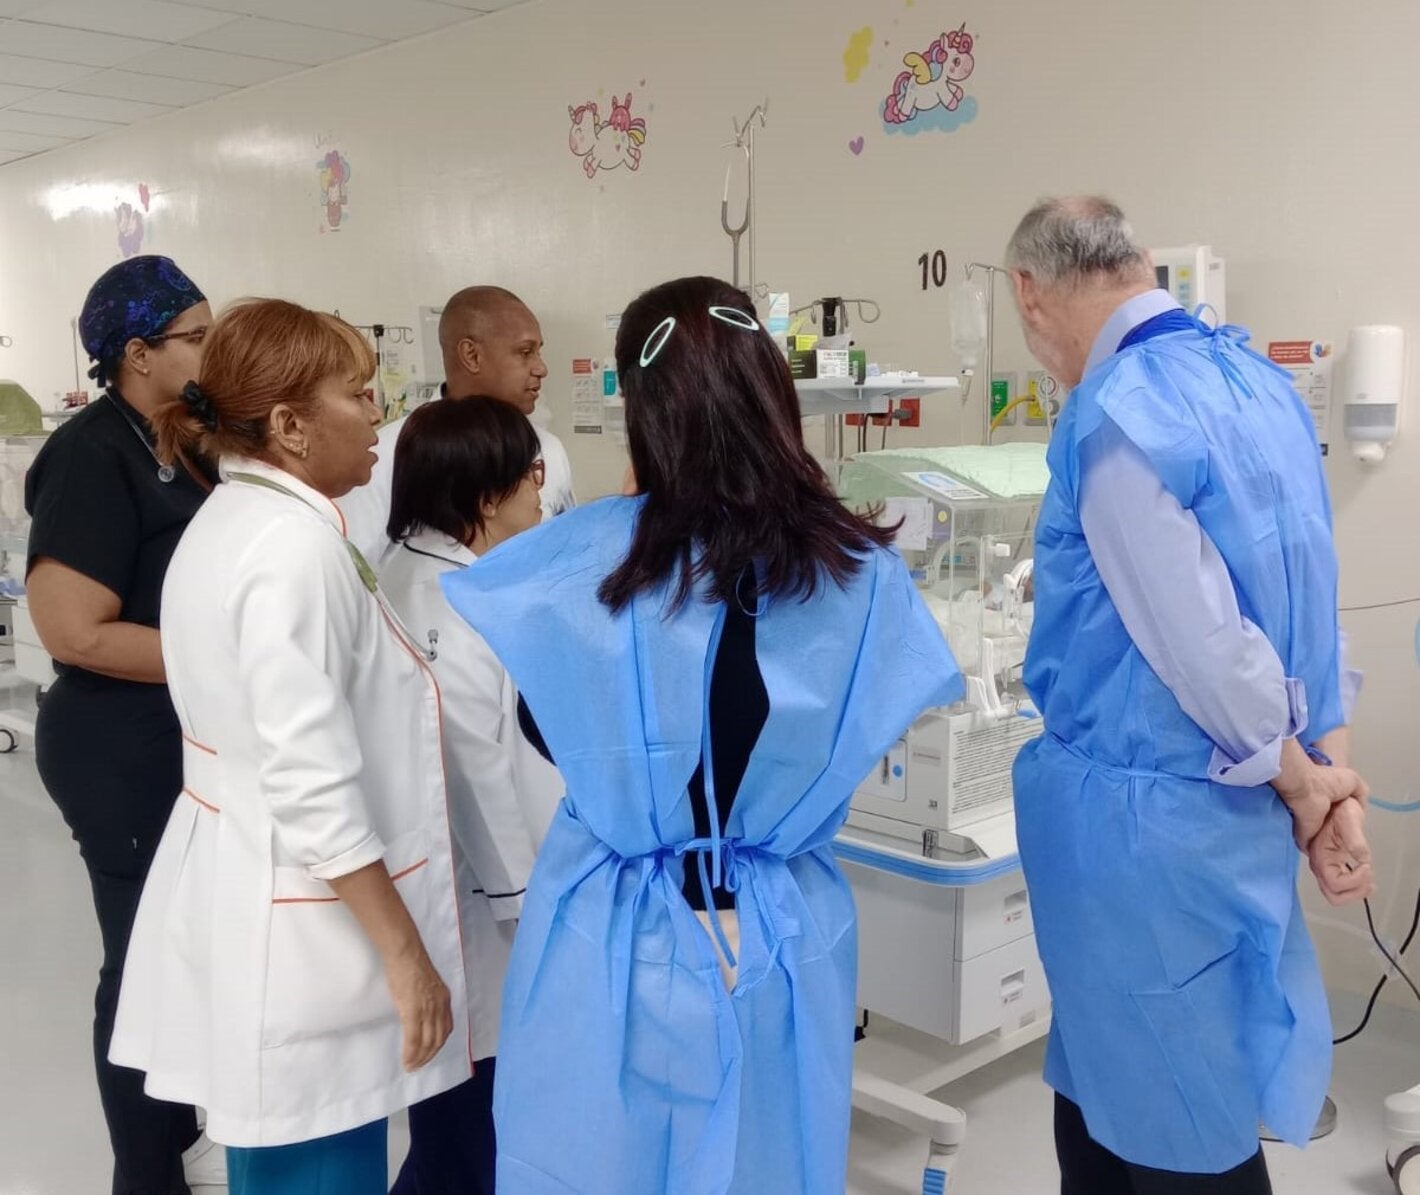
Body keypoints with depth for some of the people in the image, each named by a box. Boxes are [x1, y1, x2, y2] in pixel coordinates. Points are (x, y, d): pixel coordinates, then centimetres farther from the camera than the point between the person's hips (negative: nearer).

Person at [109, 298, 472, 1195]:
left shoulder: (225, 521, 9)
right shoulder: (298, 548, -21)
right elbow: (314, 785, -25)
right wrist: (403, 953, -19)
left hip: (239, 894, 10)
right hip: (300, 925, -10)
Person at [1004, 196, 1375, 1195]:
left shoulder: (1117, 415, -21)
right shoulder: (1257, 378, 7)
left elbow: (1202, 644, -21)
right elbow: (1308, 597, 7)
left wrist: (1297, 782, -5)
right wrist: (1331, 773, 6)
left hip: (1146, 810, -8)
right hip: (1223, 806, 8)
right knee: (1106, 1081, 23)